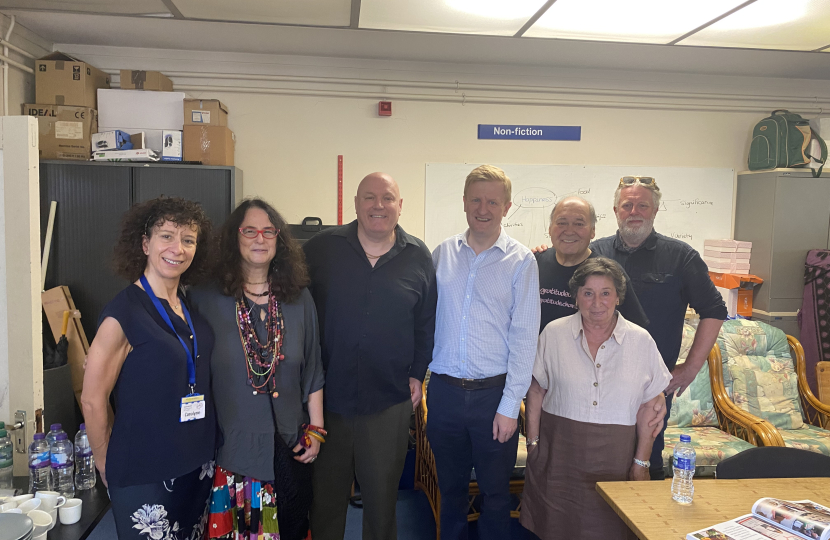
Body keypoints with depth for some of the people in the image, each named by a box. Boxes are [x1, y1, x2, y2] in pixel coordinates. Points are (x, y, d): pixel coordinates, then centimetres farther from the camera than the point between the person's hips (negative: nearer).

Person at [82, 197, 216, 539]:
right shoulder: (124, 313, -16)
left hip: (197, 467, 7)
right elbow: (92, 401, -13)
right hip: (144, 477, -6)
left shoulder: (191, 309, 4)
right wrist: (107, 467, -4)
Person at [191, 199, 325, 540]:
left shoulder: (299, 300, 2)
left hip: (289, 447, 2)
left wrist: (316, 429, 6)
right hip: (231, 445, -2)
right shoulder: (206, 300, -5)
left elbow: (313, 371, 7)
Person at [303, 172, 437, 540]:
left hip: (389, 400, 1)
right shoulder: (321, 248, -3)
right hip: (327, 396, 0)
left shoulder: (418, 257, 1)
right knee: (326, 495, 16)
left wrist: (417, 374, 4)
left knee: (382, 496, 15)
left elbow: (426, 324, 8)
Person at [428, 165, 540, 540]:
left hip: (493, 393, -2)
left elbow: (524, 337, -7)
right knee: (450, 488, 17)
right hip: (444, 391, 3)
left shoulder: (521, 261, -4)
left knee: (495, 492, 12)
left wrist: (509, 406, -10)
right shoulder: (443, 253, 4)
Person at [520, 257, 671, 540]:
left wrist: (641, 461, 0)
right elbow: (536, 391, 4)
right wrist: (533, 442, 1)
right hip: (558, 451, 0)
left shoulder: (640, 341, -1)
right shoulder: (554, 333, -1)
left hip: (613, 458, 0)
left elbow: (650, 406, 1)